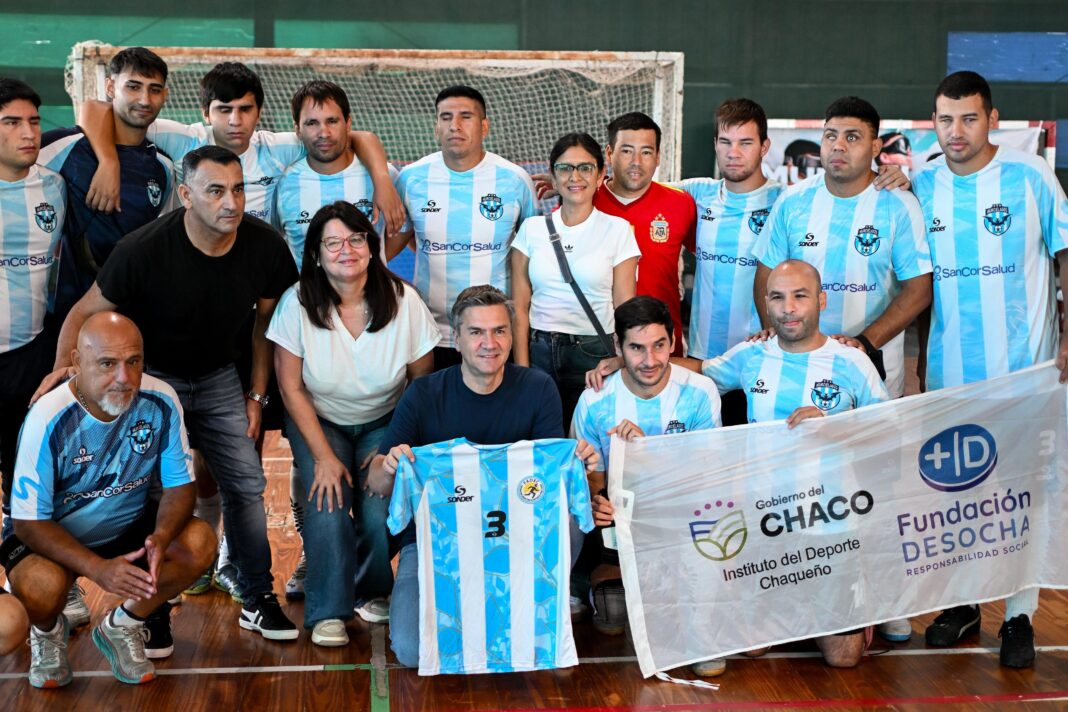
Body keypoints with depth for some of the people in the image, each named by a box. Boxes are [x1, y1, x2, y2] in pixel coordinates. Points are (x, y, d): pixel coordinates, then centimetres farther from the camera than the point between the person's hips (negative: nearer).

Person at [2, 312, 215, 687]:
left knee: (200, 542, -23)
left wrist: (161, 537, -32)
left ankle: (122, 626, 3)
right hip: (55, 536, -3)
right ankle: (48, 631, 6)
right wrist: (99, 568, -35)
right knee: (41, 587, -35)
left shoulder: (161, 401, -19)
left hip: (131, 527, 3)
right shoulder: (49, 420, -27)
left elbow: (180, 485, -9)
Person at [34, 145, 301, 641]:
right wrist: (64, 365, -31)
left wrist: (256, 395, 3)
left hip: (218, 377, 3)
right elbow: (86, 311, -14)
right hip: (152, 377, -3)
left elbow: (266, 322, 1)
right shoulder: (145, 250, -26)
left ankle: (258, 600, 14)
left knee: (247, 484, 0)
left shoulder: (264, 246, -15)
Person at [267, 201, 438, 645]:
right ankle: (328, 611, -2)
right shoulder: (298, 303, -17)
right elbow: (291, 388, -10)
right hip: (319, 423, 0)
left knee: (382, 514, -19)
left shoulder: (403, 301, -15)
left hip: (384, 424, 0)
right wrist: (323, 456, -14)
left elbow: (422, 385, -6)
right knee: (327, 508, -23)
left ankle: (373, 591, 12)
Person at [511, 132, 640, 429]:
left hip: (594, 355, -1)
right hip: (539, 352, 1)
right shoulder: (532, 228, 6)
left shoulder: (618, 229, 1)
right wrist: (522, 370, -4)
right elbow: (520, 307, 4)